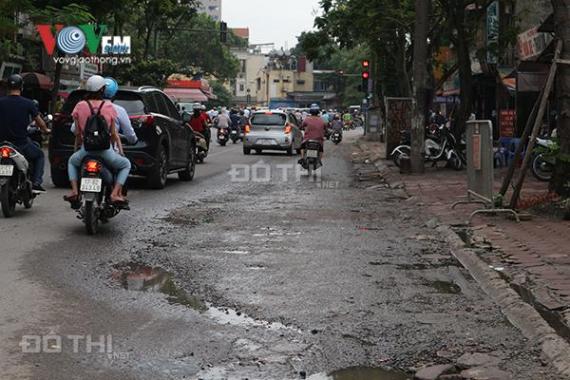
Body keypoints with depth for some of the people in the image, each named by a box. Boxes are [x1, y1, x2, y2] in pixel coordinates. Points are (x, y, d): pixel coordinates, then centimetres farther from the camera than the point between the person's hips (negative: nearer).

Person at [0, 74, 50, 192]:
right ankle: (36, 183, 7)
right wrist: (45, 130, 23)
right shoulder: (28, 103, -7)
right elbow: (39, 121, 3)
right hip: (22, 144, -2)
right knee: (40, 156, 23)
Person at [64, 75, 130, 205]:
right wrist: (120, 150, 14)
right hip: (105, 149, -2)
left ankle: (75, 190, 14)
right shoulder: (109, 107, -1)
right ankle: (115, 193, 1)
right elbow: (114, 133, 2)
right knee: (126, 165, 23)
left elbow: (77, 132, 6)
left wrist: (77, 147, 22)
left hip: (86, 149, 2)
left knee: (72, 162, 35)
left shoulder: (80, 106, 1)